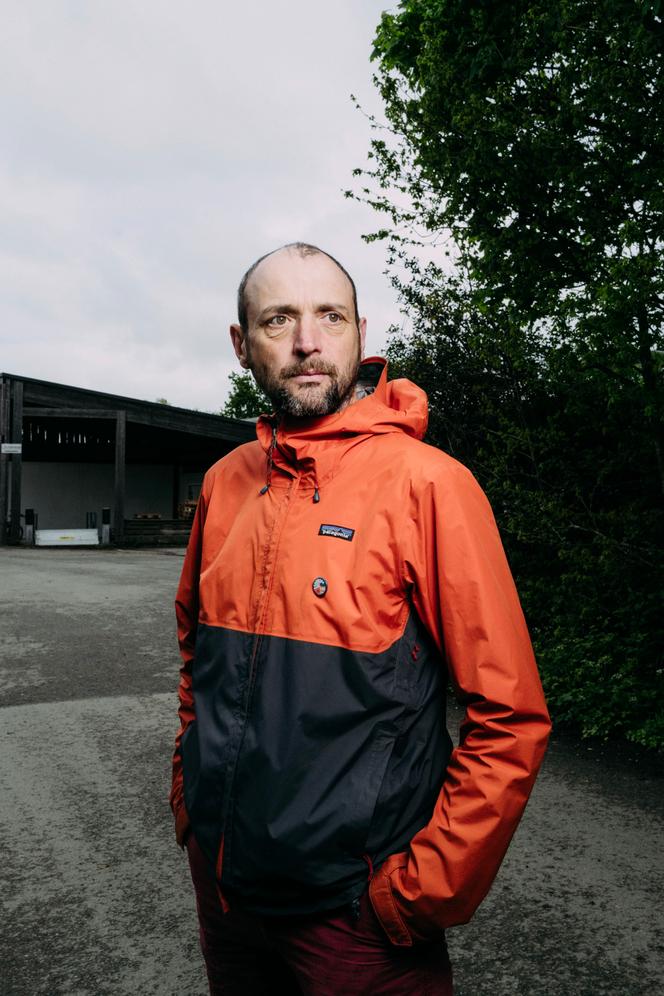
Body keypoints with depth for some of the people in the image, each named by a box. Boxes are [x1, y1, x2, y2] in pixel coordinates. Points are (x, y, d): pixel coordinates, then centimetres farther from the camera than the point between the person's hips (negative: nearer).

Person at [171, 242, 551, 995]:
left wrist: (420, 893, -15)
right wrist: (189, 793, 9)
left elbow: (510, 718, -17)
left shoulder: (427, 482, -18)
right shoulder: (224, 483, 0)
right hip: (221, 879, 6)